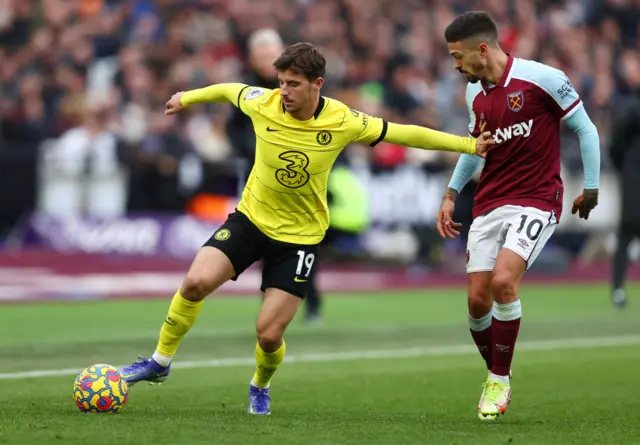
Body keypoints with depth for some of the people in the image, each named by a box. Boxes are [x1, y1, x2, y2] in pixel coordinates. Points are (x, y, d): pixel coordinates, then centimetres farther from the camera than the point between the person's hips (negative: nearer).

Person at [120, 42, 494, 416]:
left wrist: (468, 145, -3)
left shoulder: (343, 122, -16)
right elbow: (228, 90, 9)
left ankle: (261, 387, 29)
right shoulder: (262, 104, -13)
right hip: (251, 218, 1)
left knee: (269, 335, -6)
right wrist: (186, 98, 24)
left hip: (301, 235, -1)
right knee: (196, 281, -21)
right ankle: (160, 362, 0)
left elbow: (403, 134, -6)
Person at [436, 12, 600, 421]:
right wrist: (451, 194, 19)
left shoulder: (542, 78, -13)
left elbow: (585, 128, -4)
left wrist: (591, 188, -3)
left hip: (536, 200, -6)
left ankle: (500, 380, -7)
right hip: (489, 203, 6)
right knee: (478, 299, -3)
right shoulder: (475, 94, 8)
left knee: (503, 281, -24)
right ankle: (495, 376, 21)